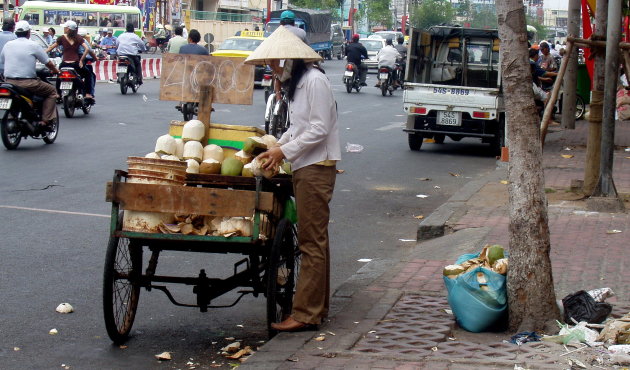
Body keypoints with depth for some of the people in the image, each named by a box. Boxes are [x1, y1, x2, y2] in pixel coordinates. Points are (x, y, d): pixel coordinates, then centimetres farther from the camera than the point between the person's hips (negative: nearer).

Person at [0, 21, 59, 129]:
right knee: (51, 91, 9)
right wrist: (55, 71, 23)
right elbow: (48, 63, 2)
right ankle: (46, 120, -3)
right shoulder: (33, 45, -4)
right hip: (27, 82, -6)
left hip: (9, 81, 6)